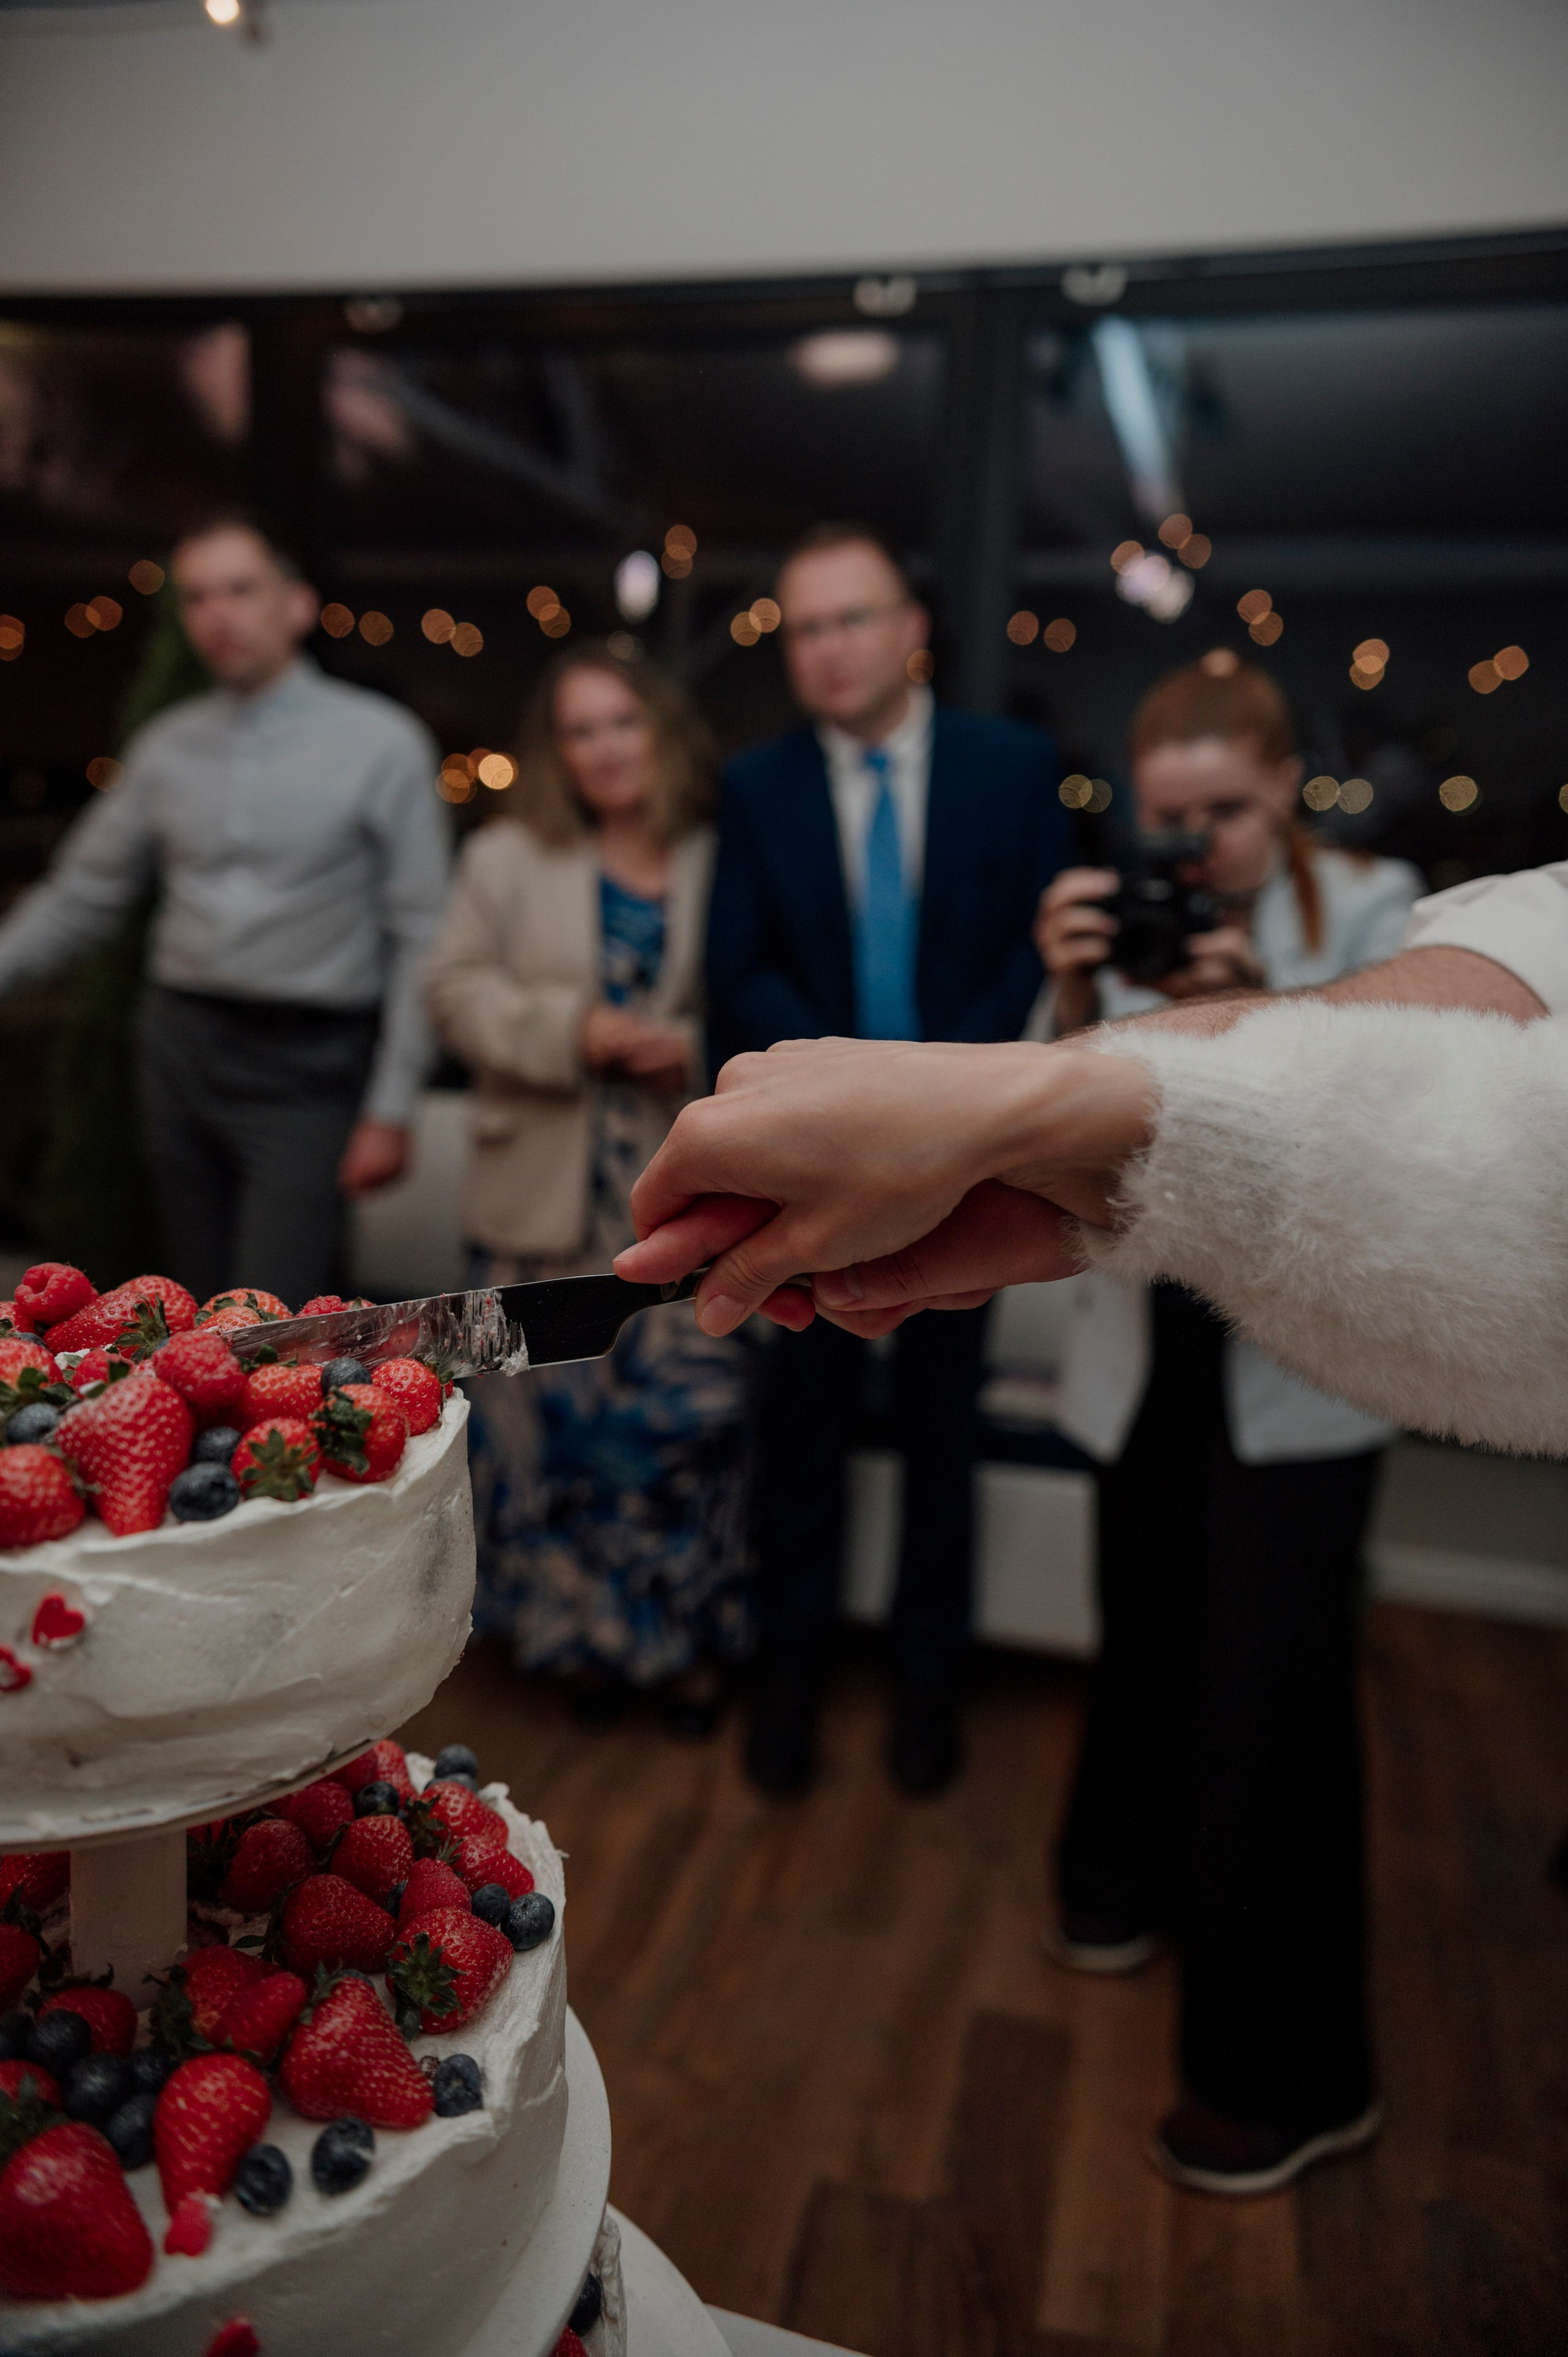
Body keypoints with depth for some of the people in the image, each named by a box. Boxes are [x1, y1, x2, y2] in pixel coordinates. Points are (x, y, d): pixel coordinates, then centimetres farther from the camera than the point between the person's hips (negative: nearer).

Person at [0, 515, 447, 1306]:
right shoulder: (166, 746, 9)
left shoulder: (382, 742, -4)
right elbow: (81, 896, 17)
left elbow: (420, 937, -6)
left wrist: (391, 1108, -10)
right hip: (178, 1047, 5)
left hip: (307, 1066, -4)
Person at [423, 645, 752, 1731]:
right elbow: (459, 988, 2)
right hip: (549, 1199, 2)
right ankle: (581, 1630, 26)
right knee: (554, 1410, 7)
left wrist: (699, 1049, -14)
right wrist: (573, 1029, -12)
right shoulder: (504, 859, 8)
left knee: (689, 1413, 1)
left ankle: (687, 1635, 20)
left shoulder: (724, 863, 2)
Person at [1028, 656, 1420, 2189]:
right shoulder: (1126, 923, 2)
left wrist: (1259, 1010, -27)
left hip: (1301, 1357, -3)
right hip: (1151, 1341, 3)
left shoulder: (1371, 909, -4)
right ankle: (1131, 1877, 46)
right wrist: (1074, 1002, -22)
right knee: (1147, 1637, 17)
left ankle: (1290, 2069, 18)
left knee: (1271, 1694, -1)